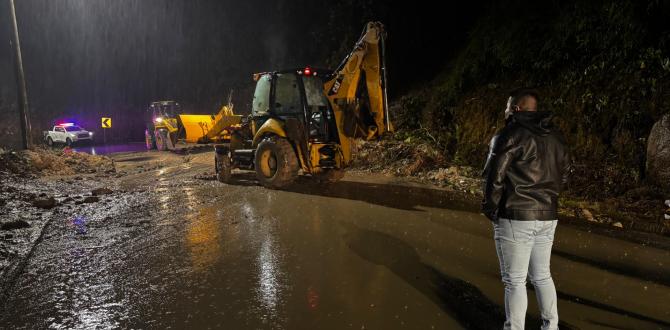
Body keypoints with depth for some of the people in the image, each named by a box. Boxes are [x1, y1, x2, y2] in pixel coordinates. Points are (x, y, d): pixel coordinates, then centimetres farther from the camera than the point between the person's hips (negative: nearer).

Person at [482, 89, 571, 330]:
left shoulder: (510, 135, -11)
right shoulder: (556, 137, 11)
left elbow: (494, 177, -14)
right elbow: (564, 175, 15)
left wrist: (490, 209, -1)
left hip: (516, 218, -7)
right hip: (548, 217, 7)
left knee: (515, 281, 3)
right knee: (542, 276, 20)